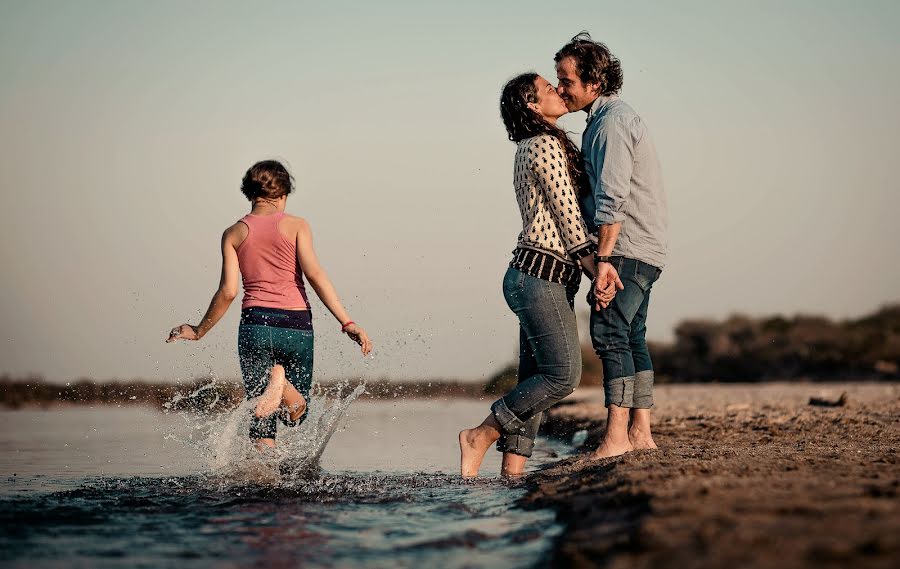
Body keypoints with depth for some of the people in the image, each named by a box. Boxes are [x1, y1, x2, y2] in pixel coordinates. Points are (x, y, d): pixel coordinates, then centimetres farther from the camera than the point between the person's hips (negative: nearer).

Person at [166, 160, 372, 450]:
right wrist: (347, 323, -14)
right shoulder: (296, 225, 1)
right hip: (296, 326, -1)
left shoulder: (233, 234, 7)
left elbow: (227, 292, 0)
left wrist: (199, 331, 14)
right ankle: (280, 383, -22)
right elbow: (314, 274, -11)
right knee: (296, 413, 10)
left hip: (255, 324, 1)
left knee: (262, 420, 10)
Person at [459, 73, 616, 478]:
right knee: (563, 374, -12)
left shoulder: (531, 149, 21)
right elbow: (568, 217, -12)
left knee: (535, 379, 5)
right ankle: (480, 437, -4)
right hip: (540, 276, -10)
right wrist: (598, 271, -11)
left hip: (537, 278, 10)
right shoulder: (546, 145, -9)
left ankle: (512, 471, 2)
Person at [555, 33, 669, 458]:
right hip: (642, 249, 10)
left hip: (628, 248, -10)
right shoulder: (609, 118, 19)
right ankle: (640, 432, 12)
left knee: (610, 332, -13)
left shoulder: (612, 122, -14)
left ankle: (616, 436, -15)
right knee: (630, 337, 10)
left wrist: (603, 258, -24)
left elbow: (612, 198, -22)